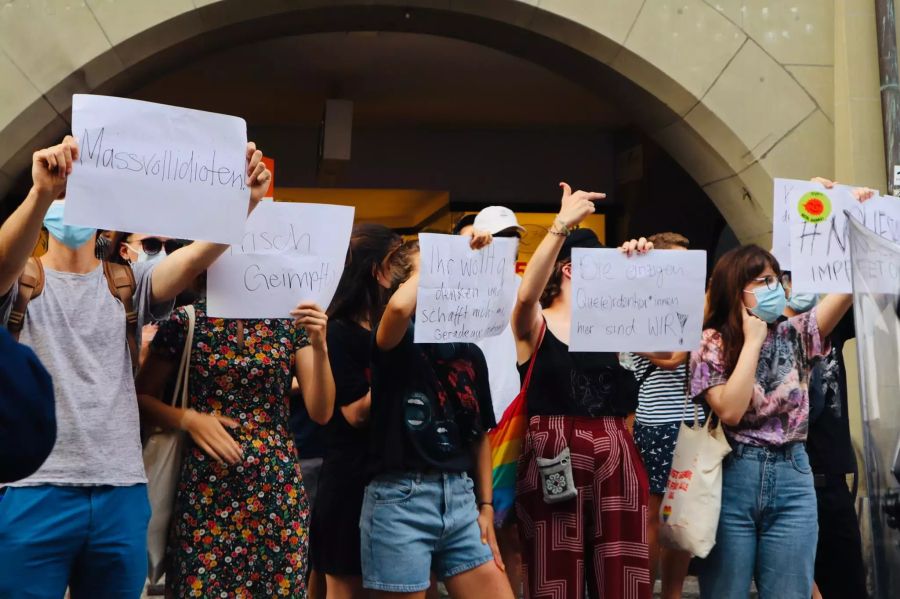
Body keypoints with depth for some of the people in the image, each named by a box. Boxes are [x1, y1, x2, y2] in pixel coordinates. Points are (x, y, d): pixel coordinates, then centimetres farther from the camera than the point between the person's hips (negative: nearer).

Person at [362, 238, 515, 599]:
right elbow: (398, 308, -29)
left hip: (461, 499, 6)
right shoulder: (399, 345, -4)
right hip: (400, 500, -5)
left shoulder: (471, 355, 13)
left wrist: (486, 507, 11)